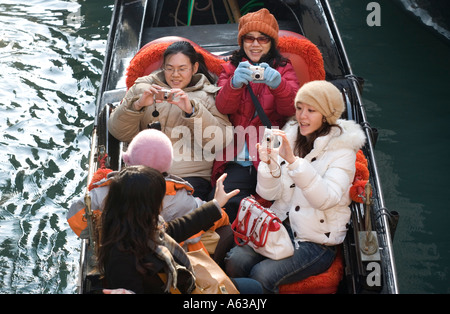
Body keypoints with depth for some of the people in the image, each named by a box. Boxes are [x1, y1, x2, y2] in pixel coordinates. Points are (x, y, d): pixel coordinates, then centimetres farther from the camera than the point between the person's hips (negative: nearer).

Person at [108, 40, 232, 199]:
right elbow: (120, 133, 9)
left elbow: (221, 141, -2)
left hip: (190, 175, -2)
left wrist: (192, 110, -14)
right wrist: (137, 105, -9)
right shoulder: (143, 87, 18)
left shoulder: (208, 95, 14)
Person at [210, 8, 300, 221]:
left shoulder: (284, 69, 15)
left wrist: (277, 84, -27)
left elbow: (290, 108, -5)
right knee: (230, 202, -26)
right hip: (238, 160, 1)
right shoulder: (231, 69, 18)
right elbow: (223, 107, -2)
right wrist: (234, 84, -24)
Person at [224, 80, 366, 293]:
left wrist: (294, 161, -33)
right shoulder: (289, 137, 7)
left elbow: (326, 199, -24)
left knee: (262, 275, -26)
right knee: (234, 261, -21)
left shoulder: (342, 149, -7)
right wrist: (270, 164, -18)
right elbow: (269, 194, 3)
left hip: (316, 241, -4)